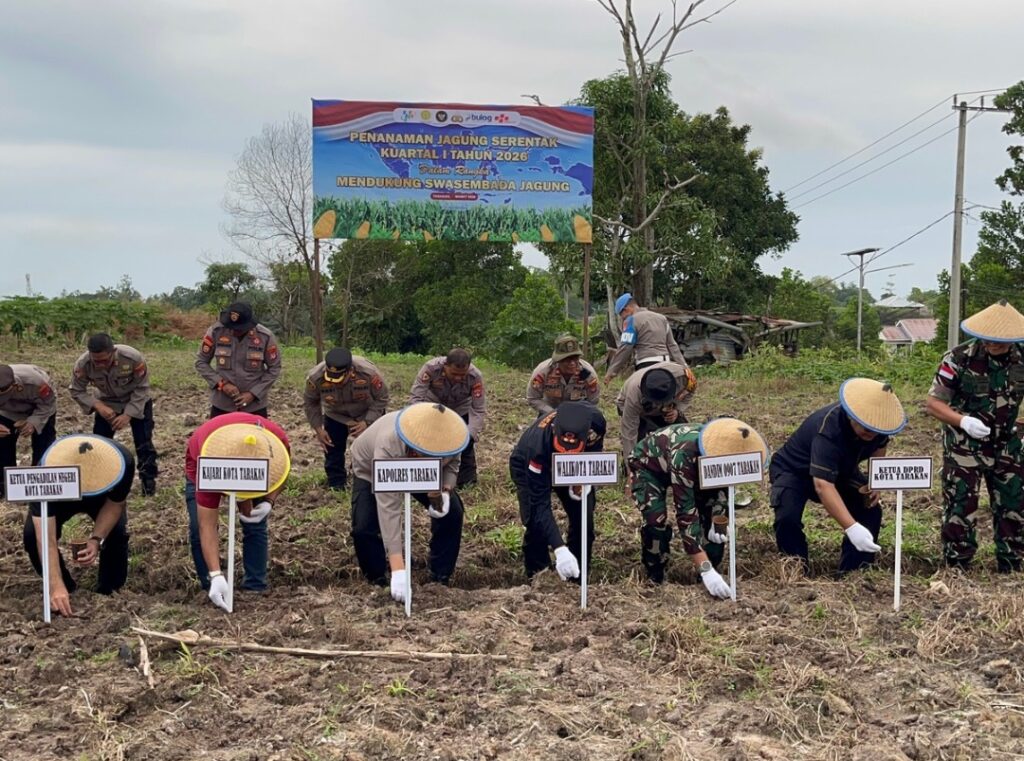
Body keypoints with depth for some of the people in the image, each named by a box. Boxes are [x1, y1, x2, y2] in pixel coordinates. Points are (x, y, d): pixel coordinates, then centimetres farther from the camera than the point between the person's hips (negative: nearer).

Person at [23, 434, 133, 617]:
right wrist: (56, 587, -54)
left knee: (117, 531, -28)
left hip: (103, 497, 0)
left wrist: (96, 539, -38)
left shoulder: (122, 462, -40)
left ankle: (108, 593, -3)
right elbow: (47, 538, -46)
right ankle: (65, 588, 0)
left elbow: (115, 503, -22)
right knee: (33, 534, -26)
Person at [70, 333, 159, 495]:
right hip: (106, 403, 2)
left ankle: (148, 480, 11)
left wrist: (128, 415, -29)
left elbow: (141, 388, -23)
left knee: (143, 442, -4)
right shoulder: (83, 363, -32)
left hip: (137, 402, -2)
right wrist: (99, 407, -31)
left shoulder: (133, 358, -38)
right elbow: (77, 391, -16)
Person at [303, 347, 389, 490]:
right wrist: (318, 429, -18)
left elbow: (381, 399, -21)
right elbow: (310, 403, -12)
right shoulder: (315, 377, -35)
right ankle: (336, 484, 21)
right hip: (335, 416, 2)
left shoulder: (368, 373, -40)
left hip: (368, 414, -1)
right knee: (332, 449, 4)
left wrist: (367, 422, -31)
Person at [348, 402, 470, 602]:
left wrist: (444, 491, -35)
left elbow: (451, 465, -11)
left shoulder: (447, 440, -35)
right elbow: (388, 510, -52)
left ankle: (440, 580, 2)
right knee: (364, 527, -23)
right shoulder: (388, 447, -48)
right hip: (371, 470, -3)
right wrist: (398, 571, -56)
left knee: (452, 511, -14)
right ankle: (378, 583, 3)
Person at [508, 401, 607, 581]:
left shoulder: (595, 420, -36)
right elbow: (540, 504, -41)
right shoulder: (537, 444, -45)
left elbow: (595, 448, -7)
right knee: (535, 521, -17)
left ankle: (578, 576, 15)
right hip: (529, 467, -3)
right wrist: (560, 549, -49)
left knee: (583, 515, -3)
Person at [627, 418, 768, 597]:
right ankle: (655, 580, -4)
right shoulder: (684, 455, -46)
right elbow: (685, 513, -47)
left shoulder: (725, 452, -27)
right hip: (647, 465, -6)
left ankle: (712, 572, 8)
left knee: (715, 519, -6)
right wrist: (705, 570, -49)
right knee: (656, 521, -24)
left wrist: (720, 520, -19)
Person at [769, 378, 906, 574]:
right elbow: (822, 485, -52)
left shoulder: (874, 424, -19)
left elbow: (878, 448, 6)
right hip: (793, 471, -6)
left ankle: (854, 571, -2)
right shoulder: (828, 430, -42)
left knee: (871, 509, -13)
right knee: (788, 517, -32)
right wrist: (852, 528, -60)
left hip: (840, 472, 6)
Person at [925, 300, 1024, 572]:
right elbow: (933, 403, -13)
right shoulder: (960, 359, -17)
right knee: (960, 509, 0)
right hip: (964, 447, -4)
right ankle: (957, 568, 12)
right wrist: (963, 421, -28)